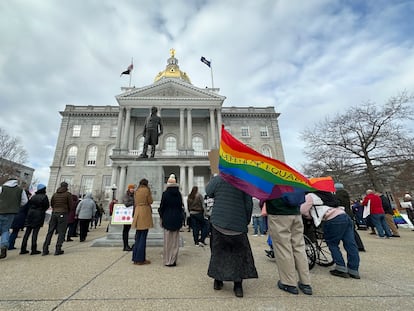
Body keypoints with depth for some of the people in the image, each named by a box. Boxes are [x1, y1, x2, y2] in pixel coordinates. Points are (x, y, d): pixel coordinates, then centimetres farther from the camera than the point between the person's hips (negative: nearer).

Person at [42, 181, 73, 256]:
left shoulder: (55, 194, 9)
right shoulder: (68, 194, -6)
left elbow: (51, 204, 15)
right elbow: (71, 205, -5)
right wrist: (67, 211, 14)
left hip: (54, 213, 5)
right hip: (63, 214, -5)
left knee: (50, 232, 11)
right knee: (61, 232, 1)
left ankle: (45, 250, 12)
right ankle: (58, 250, 1)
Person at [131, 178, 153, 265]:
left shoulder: (136, 191, 14)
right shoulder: (147, 190, -5)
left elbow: (135, 203, 17)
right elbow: (150, 201, -3)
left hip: (137, 212, 7)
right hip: (145, 213, -7)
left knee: (138, 237, 13)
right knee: (143, 237, -2)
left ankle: (135, 258, 19)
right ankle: (140, 259, 2)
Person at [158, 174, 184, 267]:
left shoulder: (165, 194, -10)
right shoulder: (178, 194, -3)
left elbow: (162, 206, -5)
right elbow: (181, 206, 3)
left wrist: (161, 217, 9)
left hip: (167, 219, -2)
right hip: (177, 219, 2)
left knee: (168, 240, 10)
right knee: (175, 240, 11)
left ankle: (167, 260, 17)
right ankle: (173, 260, 17)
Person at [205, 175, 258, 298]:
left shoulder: (217, 179, -7)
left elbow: (208, 192, 9)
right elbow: (249, 204, -3)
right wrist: (246, 221, 10)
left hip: (218, 223, 1)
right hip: (238, 224, -1)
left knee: (218, 251, 18)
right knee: (239, 253, 15)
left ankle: (218, 281, 31)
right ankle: (238, 285, 19)